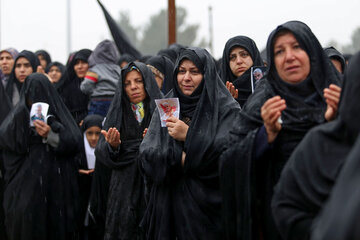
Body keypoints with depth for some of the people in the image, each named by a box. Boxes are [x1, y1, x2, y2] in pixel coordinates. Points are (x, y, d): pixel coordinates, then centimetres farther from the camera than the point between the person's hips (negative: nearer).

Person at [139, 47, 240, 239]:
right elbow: (146, 153, 1)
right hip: (169, 205, 4)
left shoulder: (226, 108, -1)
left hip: (207, 205, -3)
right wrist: (178, 158, -16)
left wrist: (188, 136, -19)